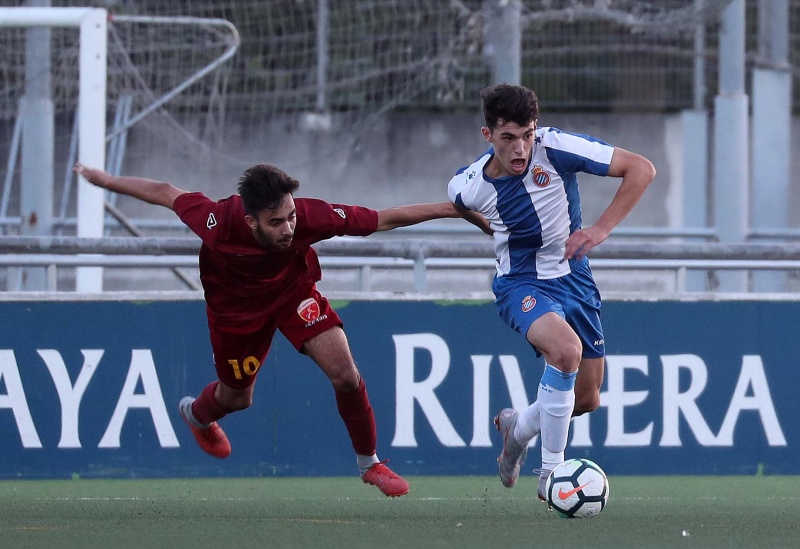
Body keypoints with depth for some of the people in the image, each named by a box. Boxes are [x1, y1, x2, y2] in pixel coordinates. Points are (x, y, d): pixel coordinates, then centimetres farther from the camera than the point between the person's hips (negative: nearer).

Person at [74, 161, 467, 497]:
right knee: (237, 397, 19)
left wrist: (450, 209, -29)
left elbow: (384, 219, -29)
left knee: (344, 373, -15)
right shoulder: (219, 221, -40)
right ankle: (197, 413, 59)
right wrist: (103, 180, -10)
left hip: (294, 291, 1)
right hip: (236, 307, -1)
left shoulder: (309, 216, -38)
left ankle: (369, 463, 10)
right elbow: (165, 194, -23)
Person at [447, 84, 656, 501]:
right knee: (566, 349, -34)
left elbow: (641, 169, -16)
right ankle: (550, 473, -23)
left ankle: (519, 428, 40)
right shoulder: (467, 188, -15)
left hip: (573, 278, 3)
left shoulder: (555, 148, -20)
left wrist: (601, 229, -22)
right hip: (521, 283, -3)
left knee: (586, 399, 6)